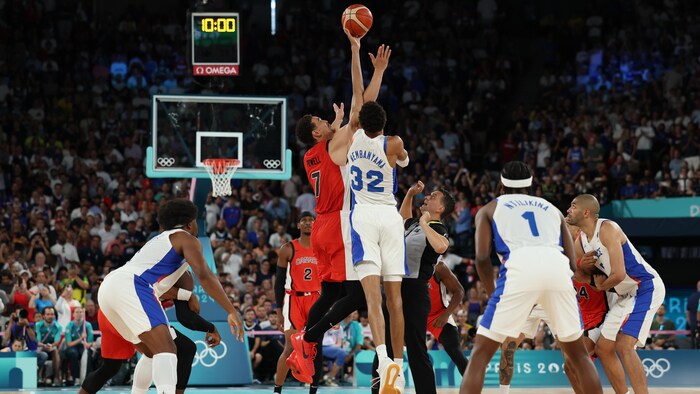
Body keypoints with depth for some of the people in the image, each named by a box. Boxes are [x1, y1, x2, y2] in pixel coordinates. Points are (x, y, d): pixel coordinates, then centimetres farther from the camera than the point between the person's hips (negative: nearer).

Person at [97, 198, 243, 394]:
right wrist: (232, 311, -9)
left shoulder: (159, 239, 35)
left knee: (153, 352, 20)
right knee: (166, 349, -20)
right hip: (130, 286, -9)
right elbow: (204, 275, -7)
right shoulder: (187, 239, 10)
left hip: (107, 286, 9)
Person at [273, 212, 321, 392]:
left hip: (315, 299, 3)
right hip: (294, 299, -3)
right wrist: (279, 308, -2)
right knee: (291, 346, -10)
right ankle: (277, 389, -3)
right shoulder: (288, 249, 1)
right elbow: (279, 280, 2)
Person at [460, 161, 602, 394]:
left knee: (481, 353, 6)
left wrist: (492, 293, 24)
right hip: (557, 267, 3)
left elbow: (482, 258, 10)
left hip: (520, 266, -3)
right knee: (577, 353, 21)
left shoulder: (489, 209, 27)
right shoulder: (552, 209, 35)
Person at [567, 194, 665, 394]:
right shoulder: (581, 241, 6)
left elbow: (619, 274, -28)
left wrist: (601, 286, -8)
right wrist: (582, 265, -5)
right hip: (627, 295, 10)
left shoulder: (607, 229, -21)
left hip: (646, 287, -10)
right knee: (603, 349, 10)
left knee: (624, 346, -24)